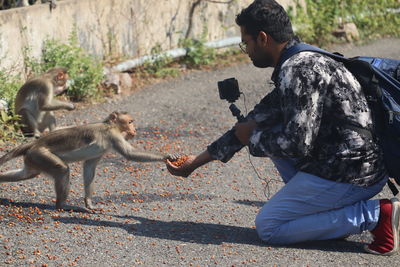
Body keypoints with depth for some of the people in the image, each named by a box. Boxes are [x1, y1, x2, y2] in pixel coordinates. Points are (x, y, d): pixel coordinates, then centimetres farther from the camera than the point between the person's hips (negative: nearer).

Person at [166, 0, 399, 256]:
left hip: (350, 177, -10)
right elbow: (258, 119, 23)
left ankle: (375, 215, -8)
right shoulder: (306, 60, 15)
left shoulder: (298, 71, -17)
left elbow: (298, 144, -22)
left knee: (268, 227, -1)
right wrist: (198, 160, 26)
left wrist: (252, 138, -1)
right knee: (268, 132, 23)